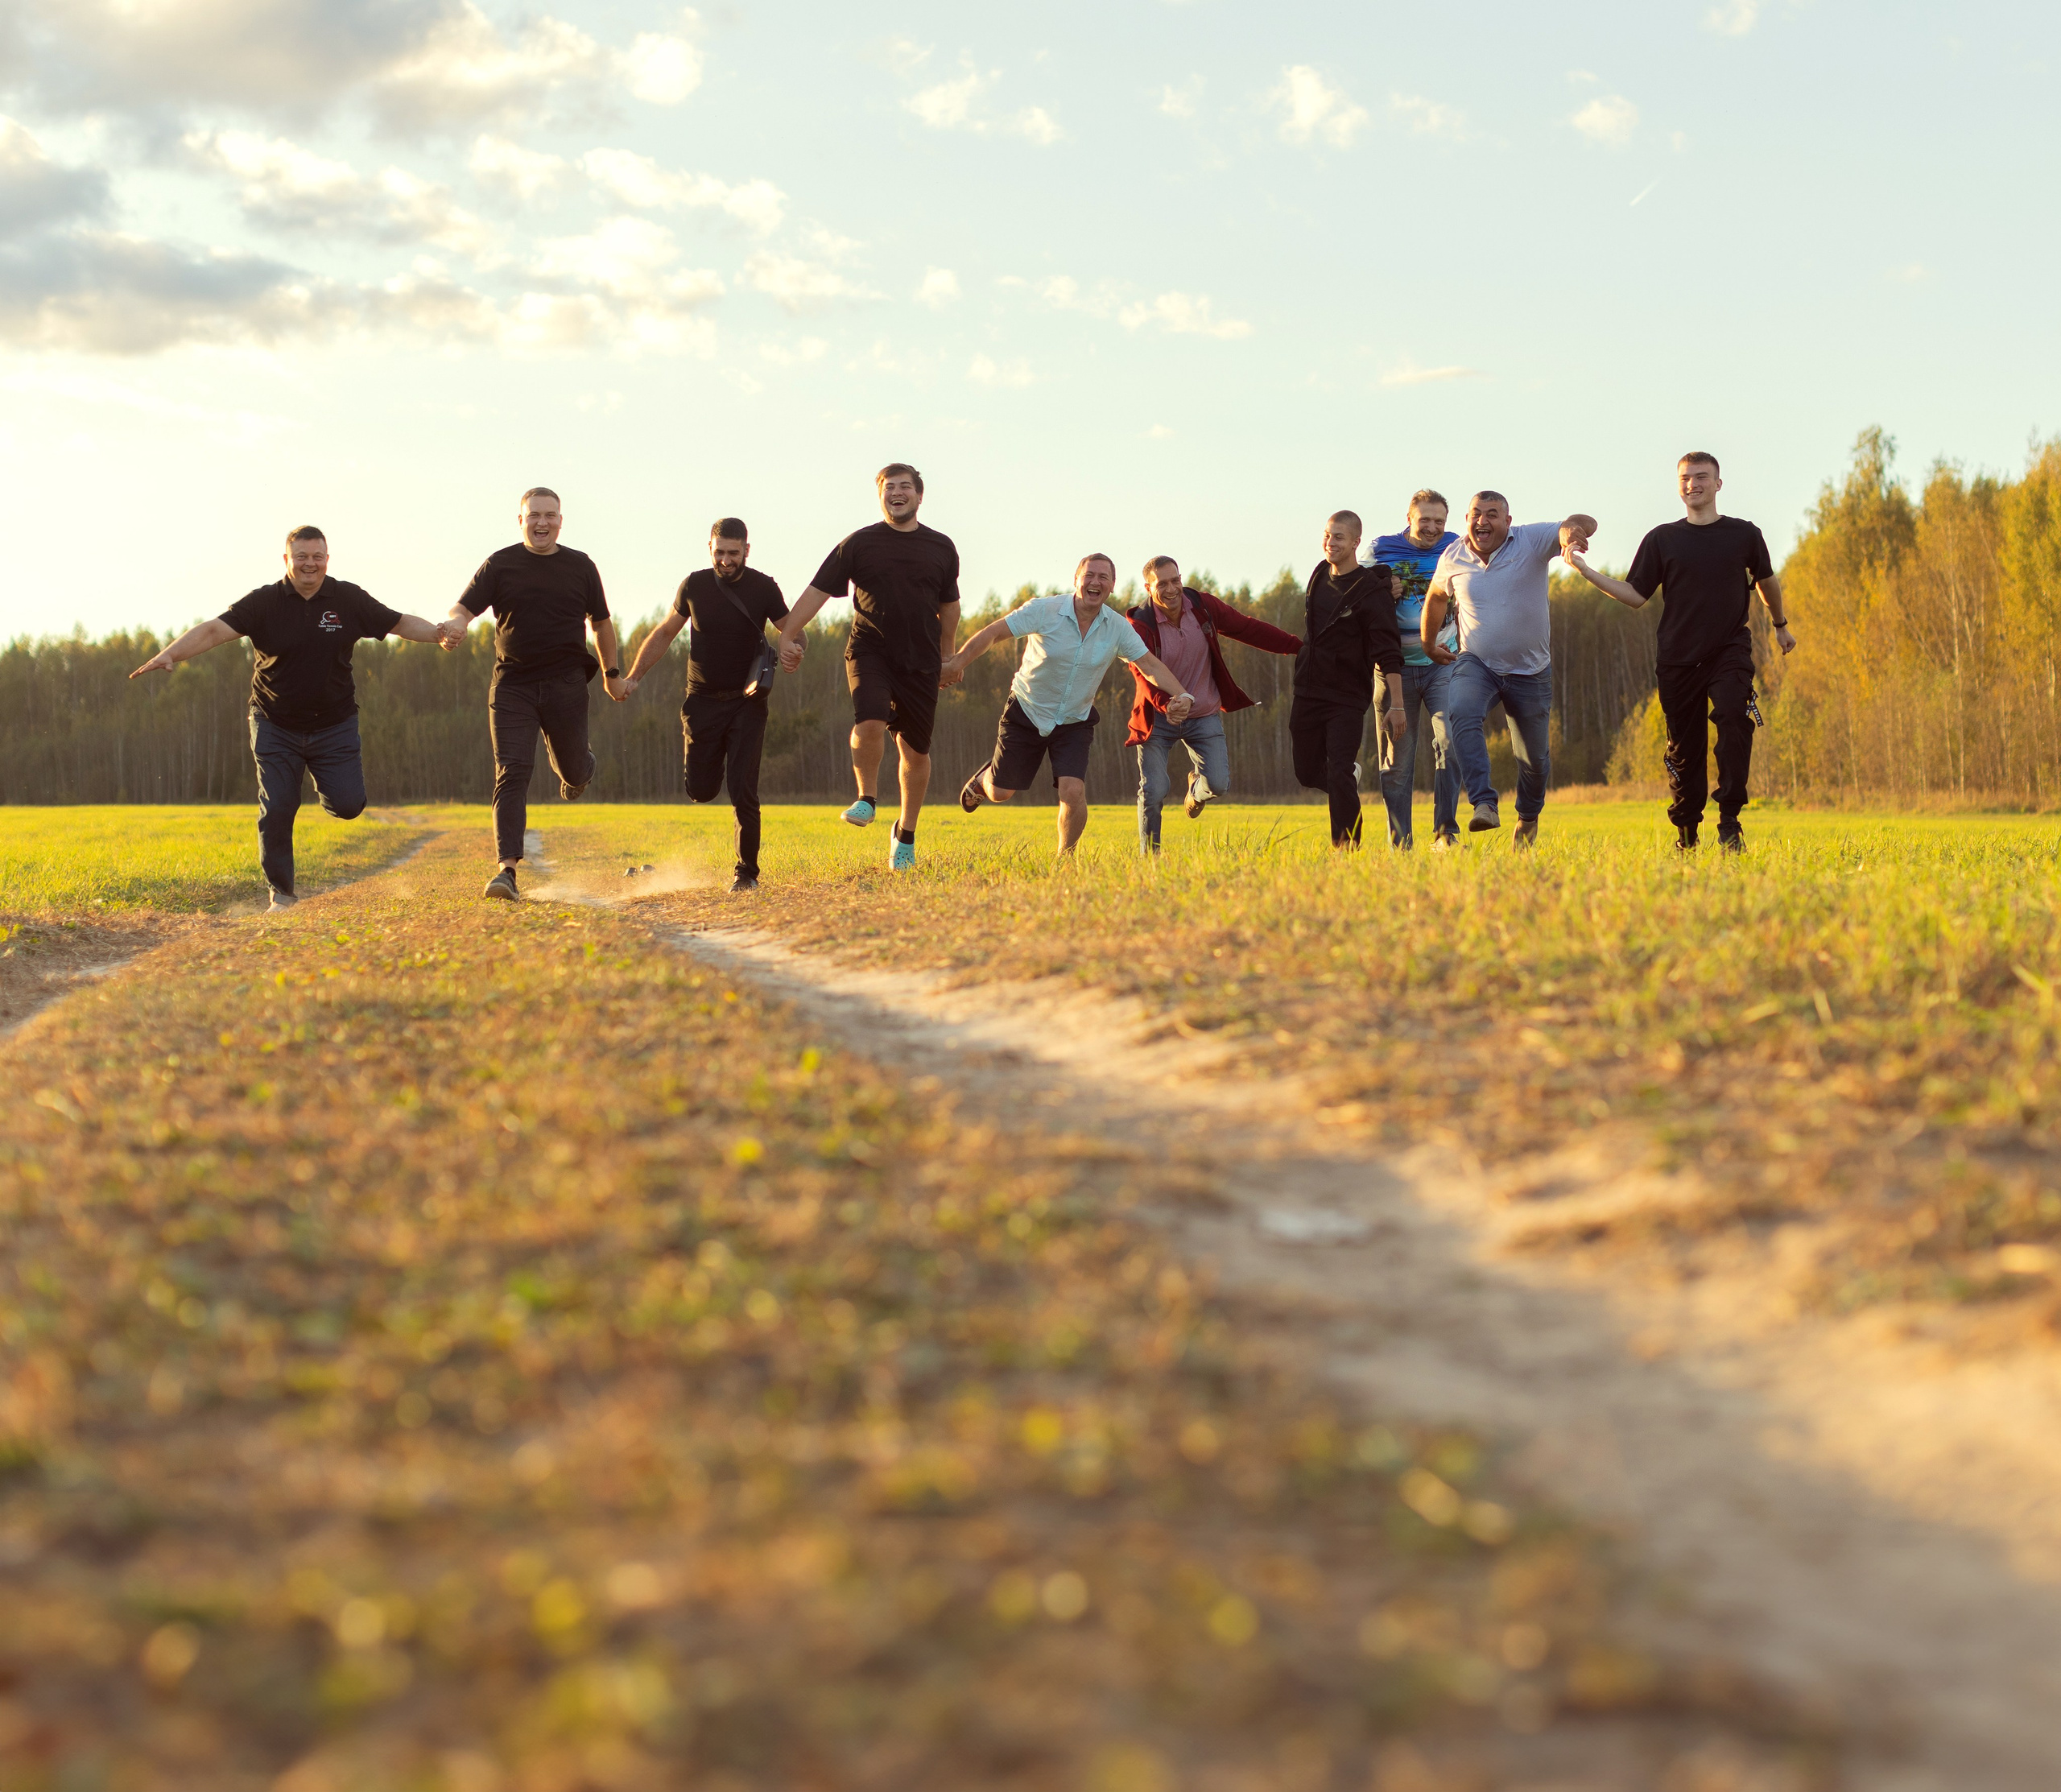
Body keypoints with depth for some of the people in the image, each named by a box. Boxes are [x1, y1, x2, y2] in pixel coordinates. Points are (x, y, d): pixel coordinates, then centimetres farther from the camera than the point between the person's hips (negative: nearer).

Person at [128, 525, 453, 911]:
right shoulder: (264, 603, -8)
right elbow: (215, 630, -18)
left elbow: (400, 623, 6)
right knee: (276, 810, -8)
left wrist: (440, 633, -11)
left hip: (334, 725, 1)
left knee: (347, 805, -8)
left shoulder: (349, 599, -1)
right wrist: (169, 655, -33)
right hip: (275, 727, -1)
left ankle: (324, 778, 28)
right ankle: (280, 893, 8)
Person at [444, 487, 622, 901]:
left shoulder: (580, 566, 8)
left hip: (566, 684, 1)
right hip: (512, 684, -1)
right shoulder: (500, 564, 3)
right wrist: (455, 627, -29)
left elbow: (600, 621, 19)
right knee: (512, 773, -13)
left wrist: (611, 673, 20)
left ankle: (580, 767, 49)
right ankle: (507, 868, -18)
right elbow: (463, 607, -5)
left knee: (572, 769, 8)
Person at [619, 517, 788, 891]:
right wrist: (633, 677, 5)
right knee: (701, 791, 2)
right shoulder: (694, 586, -1)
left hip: (747, 703, -2)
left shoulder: (763, 588, -4)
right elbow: (665, 634, 12)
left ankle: (747, 871, 3)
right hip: (703, 702, 2)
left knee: (743, 791, -11)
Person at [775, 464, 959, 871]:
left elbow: (949, 607, 20)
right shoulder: (858, 543, 1)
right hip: (869, 651, -2)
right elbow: (818, 590, 0)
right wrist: (787, 635, -10)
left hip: (920, 660, 2)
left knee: (916, 750, 5)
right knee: (869, 723, -27)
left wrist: (946, 658, 25)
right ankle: (867, 798, -1)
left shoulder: (941, 548, 8)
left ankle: (906, 834, 24)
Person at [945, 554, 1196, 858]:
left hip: (1075, 722, 1)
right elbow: (993, 633, -16)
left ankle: (1065, 858, 7)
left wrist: (1182, 695, -21)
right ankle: (983, 780, 48)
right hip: (1026, 713, -1)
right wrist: (957, 663, -27)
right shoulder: (1045, 611, -18)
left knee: (1073, 793, -18)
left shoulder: (1118, 628, -9)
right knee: (1000, 793, 8)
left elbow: (1150, 665, -5)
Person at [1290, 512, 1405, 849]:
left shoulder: (1373, 592, -13)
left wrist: (1397, 704, -23)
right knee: (1308, 775, 11)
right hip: (1307, 695, 6)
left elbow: (1388, 654, -17)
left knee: (1339, 778, -13)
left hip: (1348, 700, -6)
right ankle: (1351, 773, 40)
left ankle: (1347, 849, -5)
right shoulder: (1320, 575, 6)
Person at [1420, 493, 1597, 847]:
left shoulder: (1531, 540, -12)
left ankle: (1528, 817, 41)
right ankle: (1484, 804, -39)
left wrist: (1572, 529, -49)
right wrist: (1429, 644, 24)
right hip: (1476, 664, 1)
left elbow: (1585, 524, -26)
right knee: (1461, 714, -33)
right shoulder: (1453, 558, -2)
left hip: (1530, 670, 0)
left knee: (1534, 758, 11)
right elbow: (1436, 596, 20)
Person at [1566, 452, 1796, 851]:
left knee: (1733, 718, -27)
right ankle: (1686, 837, 22)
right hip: (1679, 659, 1)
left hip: (1730, 652, -1)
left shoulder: (1744, 534, 4)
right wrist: (1585, 570, -8)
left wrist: (1780, 625, 35)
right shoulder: (1662, 539, 4)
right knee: (1685, 747, 6)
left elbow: (1766, 581, 22)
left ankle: (1730, 822, -23)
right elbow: (1635, 594, 3)